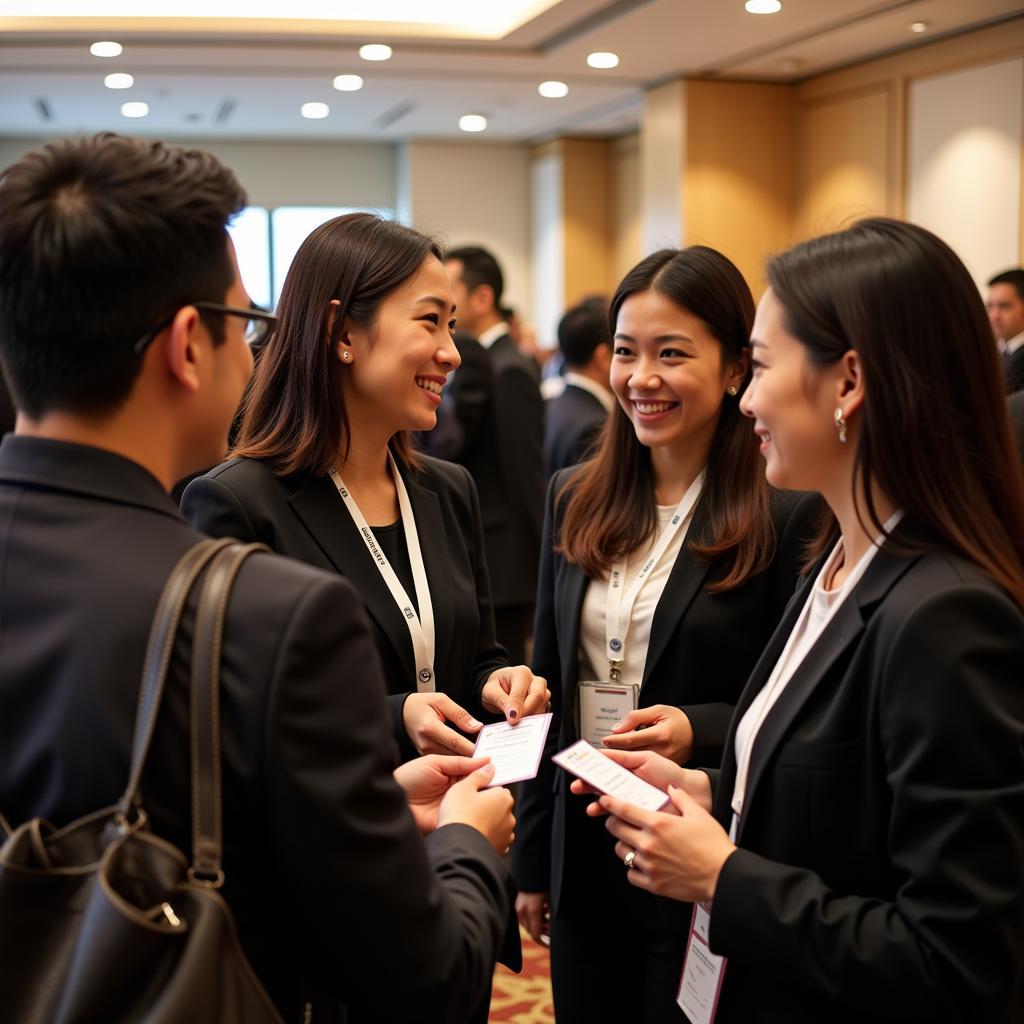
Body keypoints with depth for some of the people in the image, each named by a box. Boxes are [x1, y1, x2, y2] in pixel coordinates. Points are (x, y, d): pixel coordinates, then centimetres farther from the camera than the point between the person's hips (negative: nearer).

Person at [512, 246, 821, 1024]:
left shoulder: (790, 513, -12)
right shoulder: (575, 500, 4)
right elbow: (548, 691, 9)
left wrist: (699, 731, -24)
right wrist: (531, 858, 11)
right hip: (584, 854, 5)